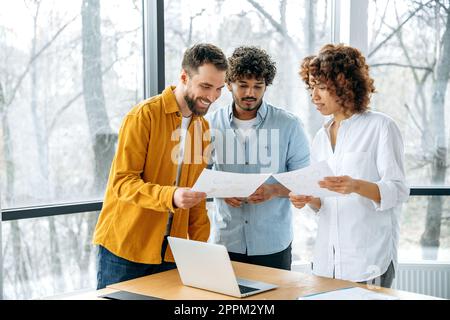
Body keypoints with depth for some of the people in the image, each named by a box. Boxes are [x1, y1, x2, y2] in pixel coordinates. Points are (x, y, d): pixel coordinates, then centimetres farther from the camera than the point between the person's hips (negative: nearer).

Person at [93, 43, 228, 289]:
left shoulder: (202, 126, 9)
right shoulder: (144, 115, -12)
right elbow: (122, 182, -18)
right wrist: (170, 196, -33)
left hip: (170, 253, 6)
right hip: (123, 249, -5)